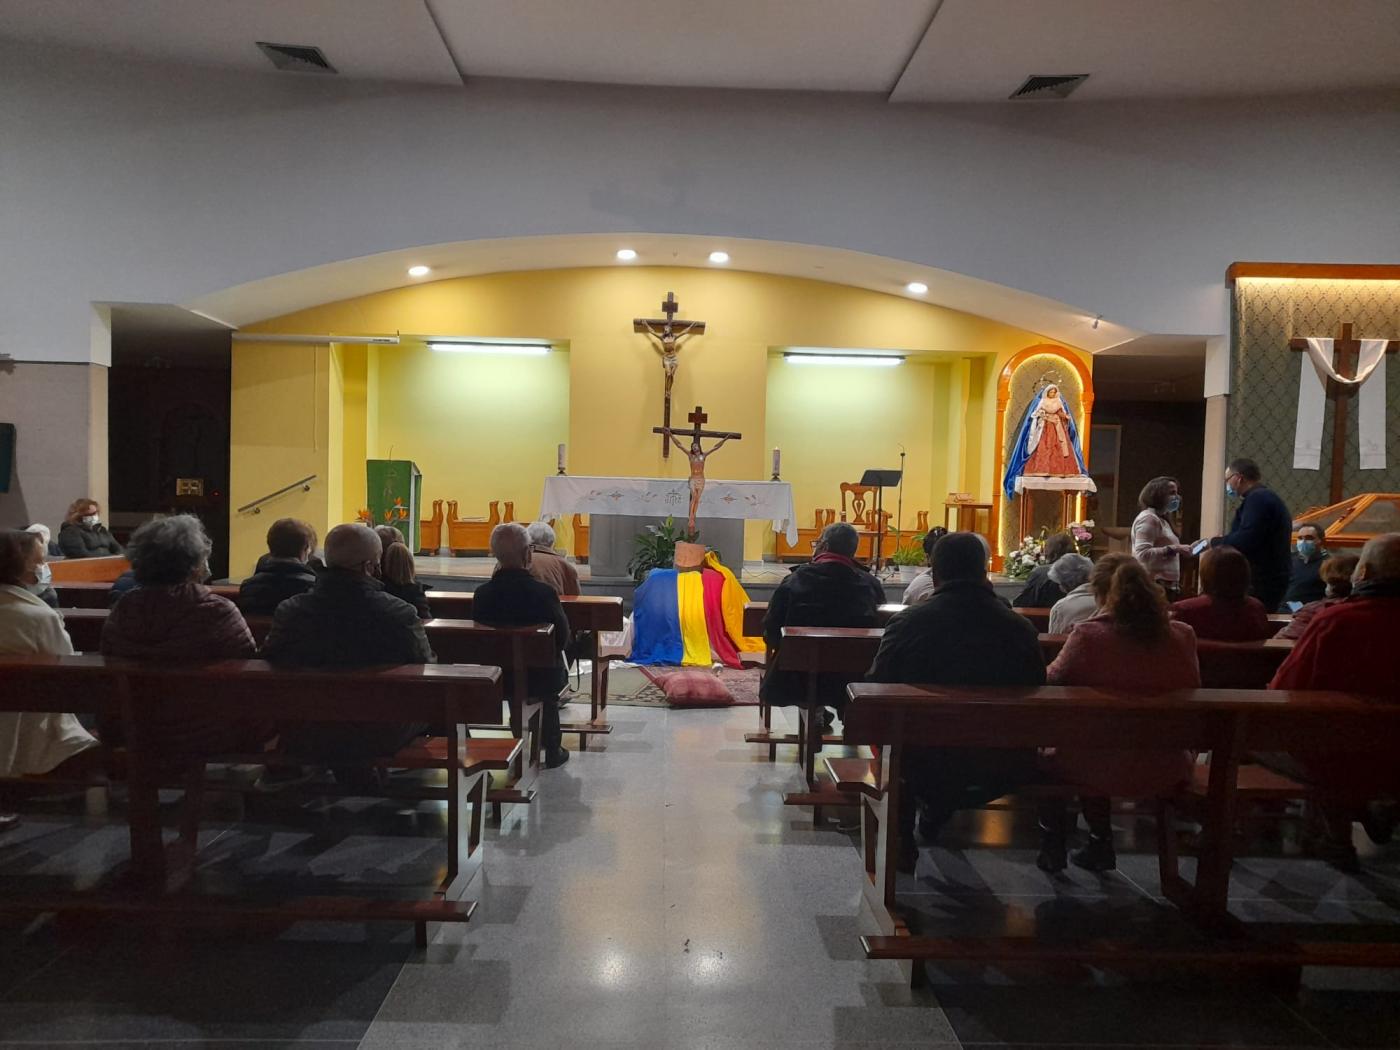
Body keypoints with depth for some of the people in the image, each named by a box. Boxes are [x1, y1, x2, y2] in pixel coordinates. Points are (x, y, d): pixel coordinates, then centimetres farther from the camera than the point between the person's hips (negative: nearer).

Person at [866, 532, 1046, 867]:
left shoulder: (907, 623, -13)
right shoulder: (1020, 628, -6)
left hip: (926, 768, -2)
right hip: (1002, 774, 3)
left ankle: (901, 845, 34)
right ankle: (939, 814, 46)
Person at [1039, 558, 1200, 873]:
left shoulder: (1088, 635, -18)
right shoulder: (1183, 636, -7)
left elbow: (1052, 679, -2)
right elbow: (1191, 690, 12)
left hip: (1100, 769, -4)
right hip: (1166, 773, 4)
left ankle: (1053, 846, 36)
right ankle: (1100, 846, 40)